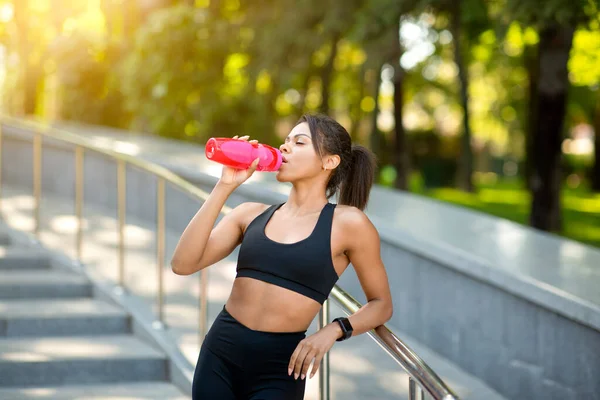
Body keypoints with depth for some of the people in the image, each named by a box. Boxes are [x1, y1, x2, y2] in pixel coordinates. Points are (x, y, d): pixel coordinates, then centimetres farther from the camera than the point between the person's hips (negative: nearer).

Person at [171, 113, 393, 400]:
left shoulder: (347, 223, -3)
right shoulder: (251, 214, 7)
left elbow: (381, 304, 6)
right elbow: (183, 264, -5)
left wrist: (333, 331, -11)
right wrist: (224, 187, -6)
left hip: (278, 368, -3)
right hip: (219, 354, 4)